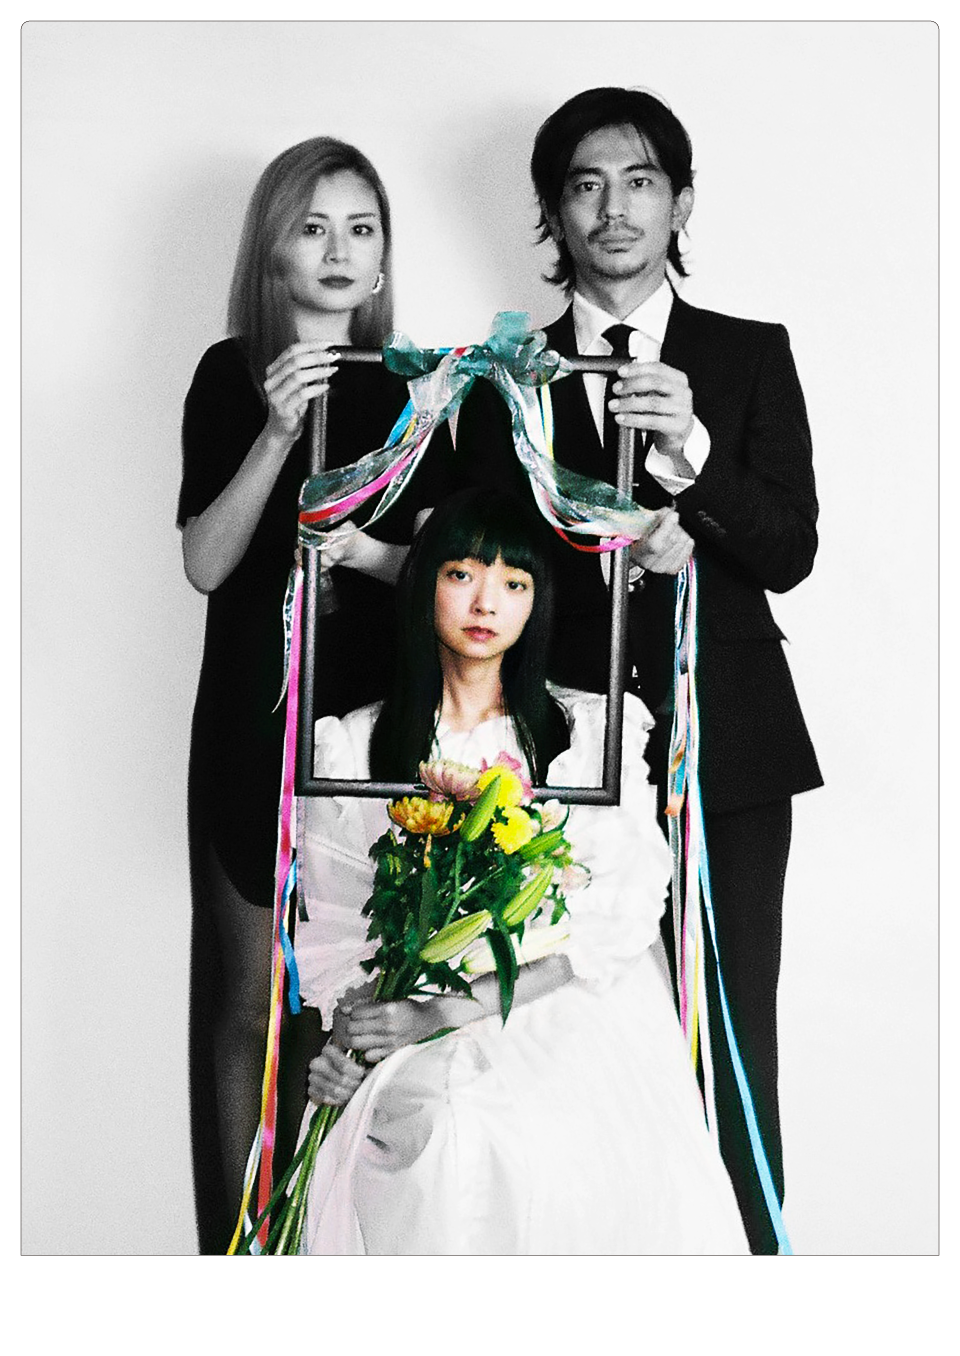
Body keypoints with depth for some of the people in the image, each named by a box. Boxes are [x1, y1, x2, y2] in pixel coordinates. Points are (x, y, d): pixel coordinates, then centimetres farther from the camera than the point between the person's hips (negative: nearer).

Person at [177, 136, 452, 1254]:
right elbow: (205, 563, -5)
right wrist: (278, 433, -16)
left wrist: (369, 549, -13)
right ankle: (242, 1246, 11)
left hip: (375, 713, 2)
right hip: (254, 714, -2)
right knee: (248, 992, 1)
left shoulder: (405, 388, 8)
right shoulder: (230, 375, 2)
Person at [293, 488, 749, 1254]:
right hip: (425, 1073, 0)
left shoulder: (595, 730, 10)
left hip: (575, 1028, 1)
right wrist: (363, 1041, -16)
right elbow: (332, 931, 8)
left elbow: (624, 917, -2)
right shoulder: (352, 747, 13)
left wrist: (449, 1010, -14)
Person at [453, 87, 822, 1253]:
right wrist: (610, 554, -13)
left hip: (724, 749, 0)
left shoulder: (752, 356, 10)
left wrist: (691, 449, -16)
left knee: (730, 1052, -2)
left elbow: (789, 553, 1)